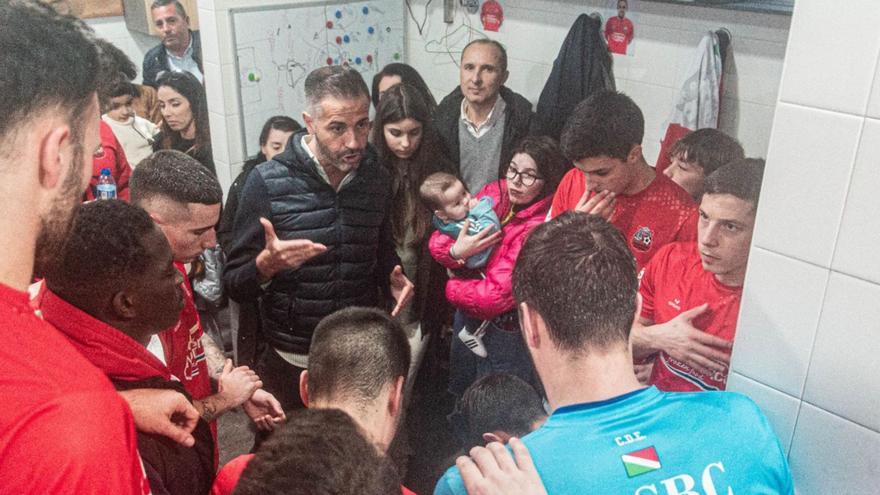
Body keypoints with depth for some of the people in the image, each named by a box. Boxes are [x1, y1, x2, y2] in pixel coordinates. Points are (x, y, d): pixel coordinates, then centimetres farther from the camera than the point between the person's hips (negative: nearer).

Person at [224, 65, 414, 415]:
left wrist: (393, 279, -7)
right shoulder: (268, 182, -14)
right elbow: (234, 283, -10)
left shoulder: (376, 180, -2)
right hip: (292, 365, -3)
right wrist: (267, 264, -30)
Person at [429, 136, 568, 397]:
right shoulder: (495, 193, -8)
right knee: (459, 396, 28)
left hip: (505, 334, -6)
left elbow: (495, 296, -29)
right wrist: (454, 252, -27)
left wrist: (451, 288, -13)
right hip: (466, 319, 6)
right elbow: (437, 238, -5)